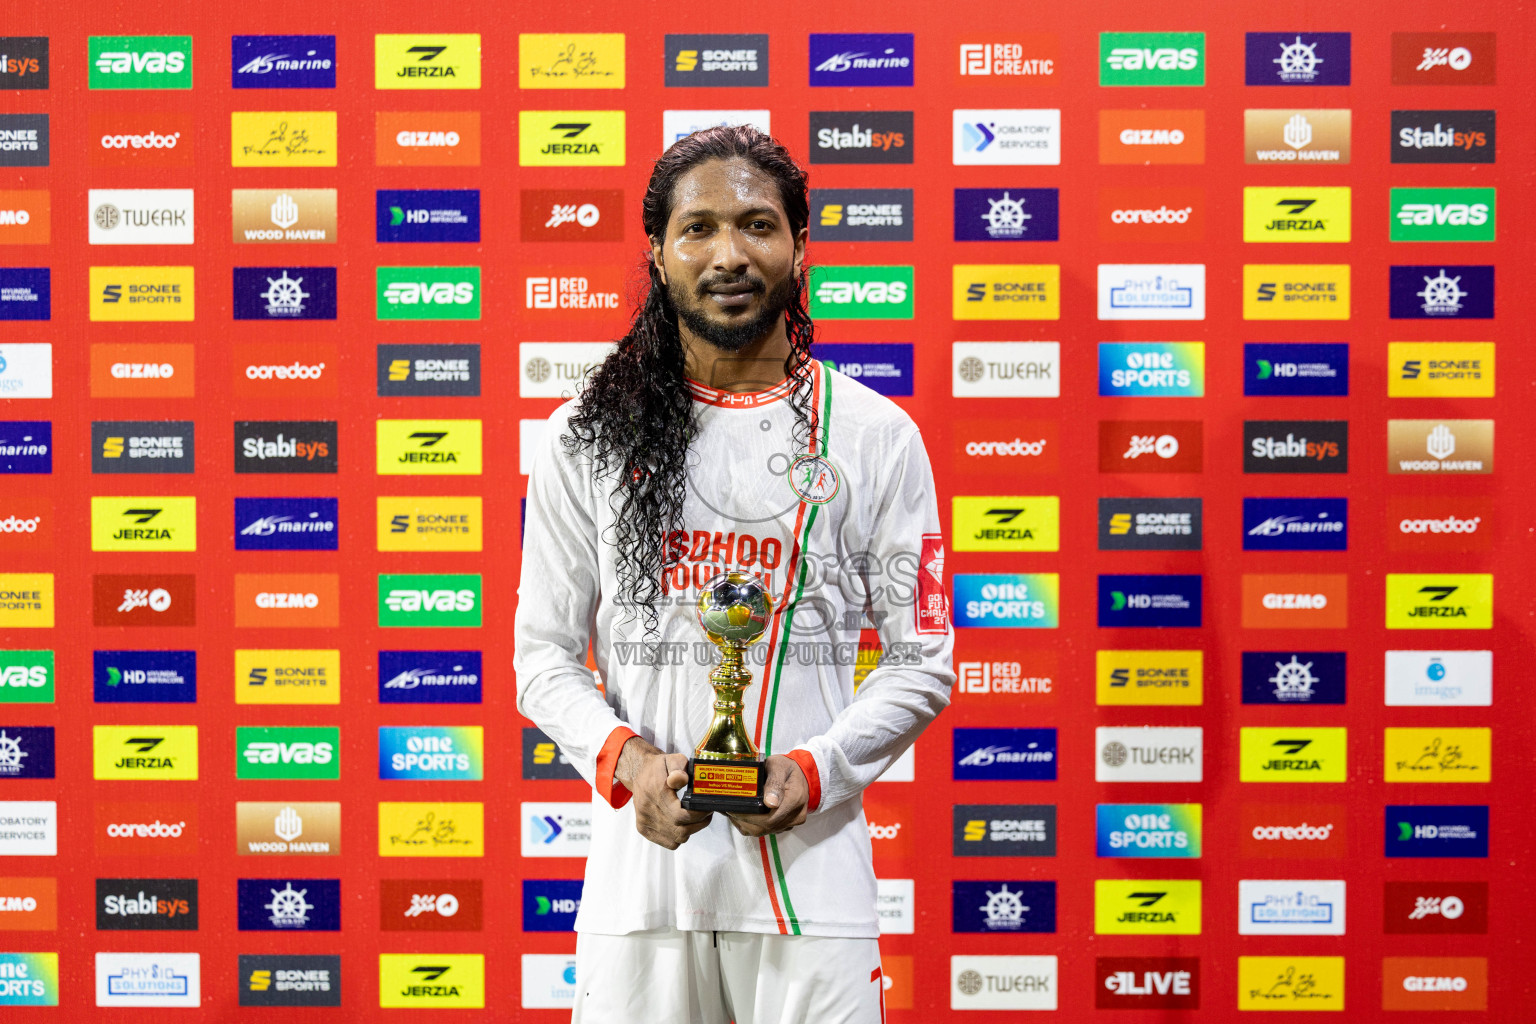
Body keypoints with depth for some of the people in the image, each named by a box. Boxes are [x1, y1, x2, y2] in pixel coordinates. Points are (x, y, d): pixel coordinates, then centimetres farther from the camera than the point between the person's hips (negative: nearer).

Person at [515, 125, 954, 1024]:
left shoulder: (877, 437, 2)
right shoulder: (587, 436, 5)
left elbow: (921, 663, 3)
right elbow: (544, 653, 7)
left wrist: (814, 771, -12)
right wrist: (622, 758, -12)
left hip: (810, 869, 0)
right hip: (641, 865, 1)